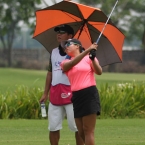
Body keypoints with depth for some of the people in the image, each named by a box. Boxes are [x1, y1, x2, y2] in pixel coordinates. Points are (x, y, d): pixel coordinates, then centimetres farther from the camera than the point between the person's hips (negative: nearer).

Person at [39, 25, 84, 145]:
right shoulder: (54, 52, 17)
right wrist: (45, 93, 18)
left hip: (71, 93, -6)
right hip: (55, 93, 6)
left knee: (77, 126, -4)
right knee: (53, 127, 7)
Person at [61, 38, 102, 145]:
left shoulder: (88, 58, 5)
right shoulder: (66, 63, 13)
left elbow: (99, 72, -8)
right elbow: (72, 63, -10)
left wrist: (93, 59, -25)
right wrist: (87, 50, -20)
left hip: (89, 95, -5)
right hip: (76, 97, 5)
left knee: (88, 131, -10)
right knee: (81, 133, 7)